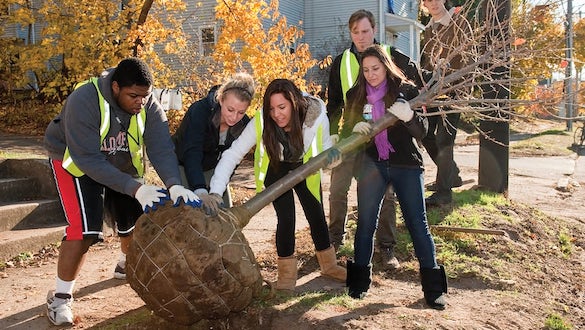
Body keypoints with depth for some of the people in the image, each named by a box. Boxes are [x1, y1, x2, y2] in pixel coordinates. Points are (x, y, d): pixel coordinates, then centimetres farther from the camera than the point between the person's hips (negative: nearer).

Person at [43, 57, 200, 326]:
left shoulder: (149, 107, -20)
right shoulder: (84, 101, -34)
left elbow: (161, 149, -30)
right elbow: (88, 160, -37)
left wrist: (174, 185, -49)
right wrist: (135, 188, -44)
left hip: (121, 164, 5)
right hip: (76, 162, -5)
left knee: (138, 218, 9)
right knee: (84, 229, -20)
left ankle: (127, 266, 41)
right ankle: (60, 297, -2)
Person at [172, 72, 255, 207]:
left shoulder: (243, 124, -16)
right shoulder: (199, 111, -32)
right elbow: (191, 154, -44)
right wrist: (200, 191, -58)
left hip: (212, 169, 5)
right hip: (183, 166, -5)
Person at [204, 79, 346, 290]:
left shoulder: (316, 116, -31)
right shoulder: (260, 122, -34)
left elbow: (325, 148, -14)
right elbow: (232, 155, -35)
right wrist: (215, 192, -45)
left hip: (305, 168, 2)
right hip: (275, 169, -1)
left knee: (316, 214, 7)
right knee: (286, 217, -13)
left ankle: (328, 265, 31)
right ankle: (287, 271, 9)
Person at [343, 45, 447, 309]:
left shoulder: (406, 90, -4)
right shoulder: (356, 95, 3)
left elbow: (422, 131, -7)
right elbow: (346, 129, 6)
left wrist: (409, 116, -28)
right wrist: (356, 128, -17)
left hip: (406, 165, -2)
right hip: (372, 165, 2)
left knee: (418, 224, -1)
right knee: (365, 223, 3)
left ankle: (433, 287, 8)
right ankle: (359, 281, 17)